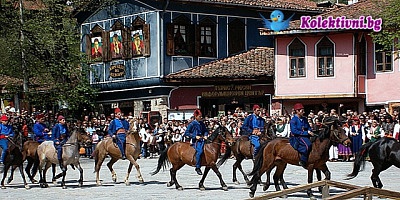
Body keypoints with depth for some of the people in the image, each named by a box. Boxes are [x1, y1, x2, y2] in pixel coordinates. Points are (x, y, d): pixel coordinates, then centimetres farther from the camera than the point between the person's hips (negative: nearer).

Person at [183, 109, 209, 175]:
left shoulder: (202, 123, 14)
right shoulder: (192, 124, -5)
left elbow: (206, 130, 26)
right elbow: (186, 133, -6)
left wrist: (205, 135, 3)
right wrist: (195, 136, -14)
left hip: (202, 139, 7)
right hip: (196, 140, -7)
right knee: (199, 151, -30)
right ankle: (198, 168, -22)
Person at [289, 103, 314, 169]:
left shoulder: (304, 119, 14)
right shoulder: (293, 120, -7)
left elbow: (309, 127, 21)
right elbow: (294, 131, -16)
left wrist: (309, 131, -4)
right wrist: (306, 133, -19)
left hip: (305, 136, 8)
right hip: (296, 137, -8)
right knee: (307, 145, -32)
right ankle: (303, 162, -25)